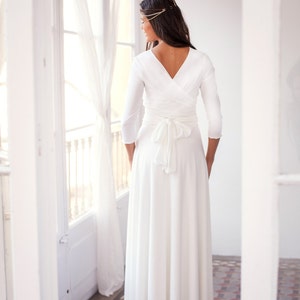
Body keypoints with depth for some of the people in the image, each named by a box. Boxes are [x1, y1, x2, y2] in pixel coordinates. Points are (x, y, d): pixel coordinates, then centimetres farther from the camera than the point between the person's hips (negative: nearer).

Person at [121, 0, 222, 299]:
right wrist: (208, 162, 8)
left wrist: (133, 160, 7)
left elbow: (128, 119, -7)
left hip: (151, 154, -1)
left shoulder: (142, 62, -10)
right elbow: (215, 119, -4)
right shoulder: (200, 61, -5)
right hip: (188, 153, 1)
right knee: (189, 232, 9)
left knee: (151, 233, 9)